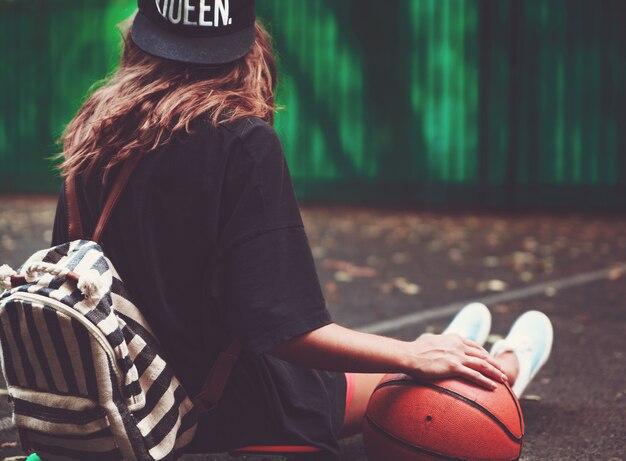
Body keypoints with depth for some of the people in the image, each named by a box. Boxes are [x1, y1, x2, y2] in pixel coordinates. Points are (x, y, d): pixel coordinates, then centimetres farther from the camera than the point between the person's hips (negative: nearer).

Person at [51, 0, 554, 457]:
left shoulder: (96, 134, -4)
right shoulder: (243, 141, -24)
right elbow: (282, 328, -29)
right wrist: (413, 356, -19)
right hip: (234, 419, -6)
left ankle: (447, 352, 60)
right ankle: (503, 369, 53)